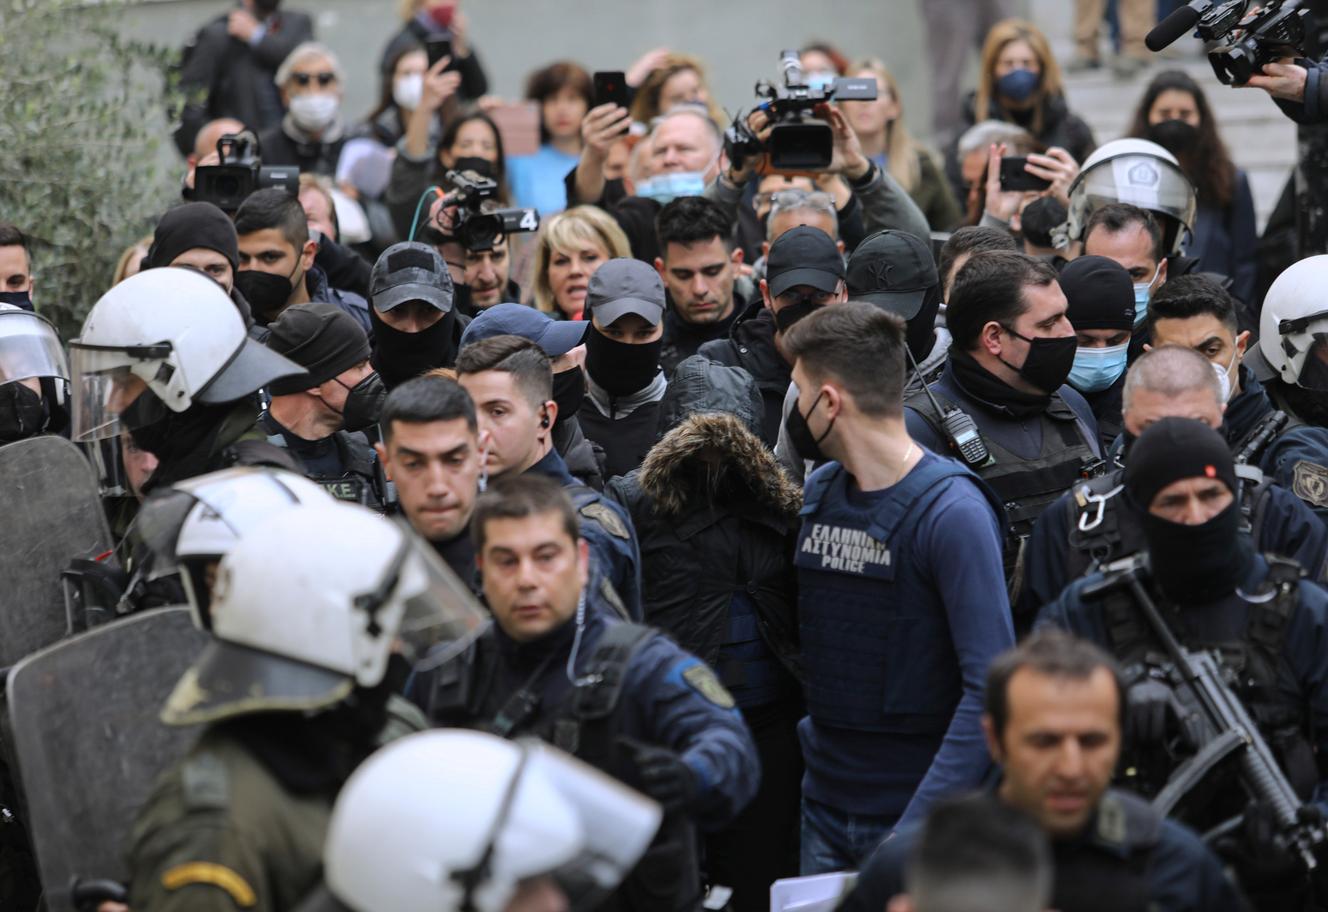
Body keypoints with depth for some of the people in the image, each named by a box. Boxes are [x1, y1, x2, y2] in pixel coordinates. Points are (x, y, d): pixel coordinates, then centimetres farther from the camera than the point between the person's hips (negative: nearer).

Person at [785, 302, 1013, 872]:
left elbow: (990, 686, -20)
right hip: (826, 810, 6)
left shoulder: (952, 511, -15)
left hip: (919, 808, -6)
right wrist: (817, 741, 6)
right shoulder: (819, 492, 7)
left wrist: (918, 826, -24)